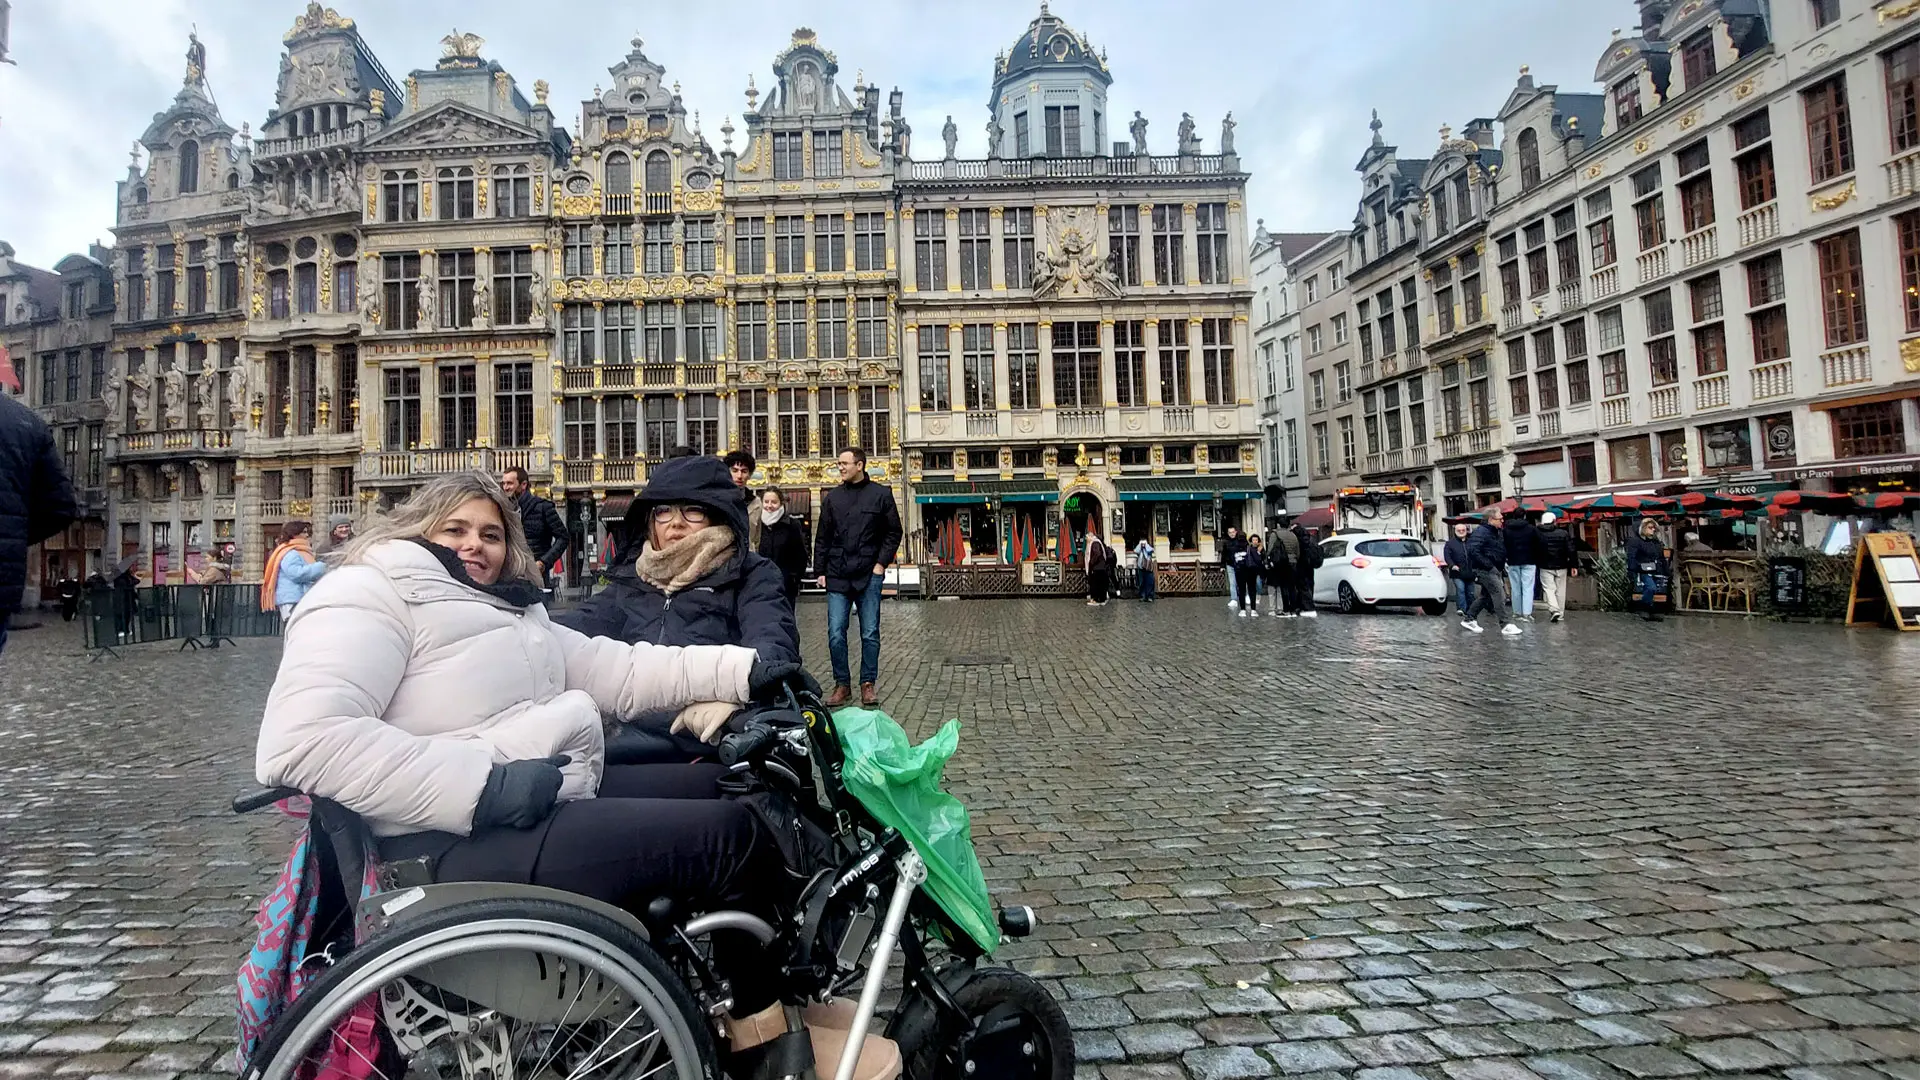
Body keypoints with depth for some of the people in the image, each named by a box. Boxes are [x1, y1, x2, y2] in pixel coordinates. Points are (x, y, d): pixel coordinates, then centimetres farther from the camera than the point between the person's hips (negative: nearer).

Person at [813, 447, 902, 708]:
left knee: (870, 634, 3)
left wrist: (882, 563, -5)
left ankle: (868, 684, 14)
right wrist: (820, 571, 6)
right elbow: (822, 538, 12)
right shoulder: (832, 498, 9)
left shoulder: (881, 495, 2)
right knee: (836, 634, 0)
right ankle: (842, 684, 12)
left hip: (869, 575, -2)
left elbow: (893, 532, 4)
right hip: (837, 576, 2)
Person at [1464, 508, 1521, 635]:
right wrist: (1489, 565, -25)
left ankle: (1468, 619, 23)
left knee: (1485, 595, 14)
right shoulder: (1481, 532, -16)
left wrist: (1502, 565, 12)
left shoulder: (1495, 532, 15)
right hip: (1486, 571, -10)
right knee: (1499, 595, -12)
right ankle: (1506, 624, -10)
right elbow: (1473, 550, -26)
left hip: (1494, 570, 10)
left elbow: (1501, 551, 27)